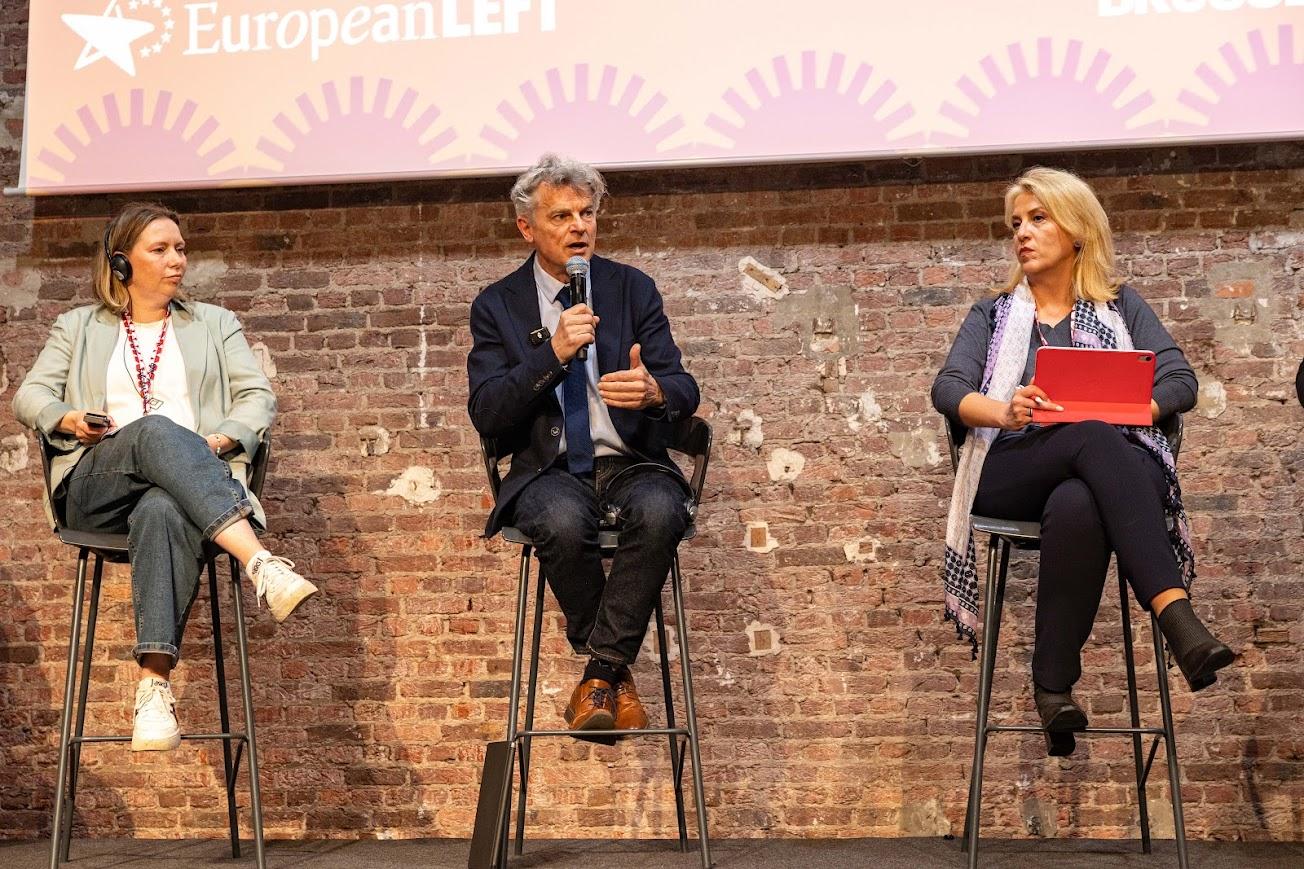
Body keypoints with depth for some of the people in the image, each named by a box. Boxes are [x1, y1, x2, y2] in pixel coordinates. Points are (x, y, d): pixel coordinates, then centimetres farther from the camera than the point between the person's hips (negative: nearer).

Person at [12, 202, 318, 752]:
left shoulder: (215, 324, 26)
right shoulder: (78, 327, 26)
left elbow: (258, 396, 14)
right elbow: (29, 395, 18)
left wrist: (224, 438, -8)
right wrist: (66, 418, -6)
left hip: (182, 488, 0)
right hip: (96, 489, 0)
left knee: (163, 513, -41)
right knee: (157, 430, -38)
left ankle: (155, 686, -51)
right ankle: (262, 564, -57)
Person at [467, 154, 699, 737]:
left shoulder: (633, 289, 10)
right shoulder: (498, 306, 7)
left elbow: (685, 390, 3)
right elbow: (485, 415, -4)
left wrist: (655, 390, -23)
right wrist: (553, 354, -18)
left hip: (630, 463, 1)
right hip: (549, 471, -1)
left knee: (659, 512, -35)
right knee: (563, 522, -36)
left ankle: (599, 673, -19)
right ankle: (617, 676, -12)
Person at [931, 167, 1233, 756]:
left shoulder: (1121, 306, 24)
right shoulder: (993, 316, 25)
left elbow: (1180, 382, 8)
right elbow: (947, 388, 6)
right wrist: (1004, 412, -18)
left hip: (1109, 463, 1)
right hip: (1012, 474, 0)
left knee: (1076, 506, -42)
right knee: (1095, 440, -39)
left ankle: (1054, 686, -46)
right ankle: (1178, 618, -54)